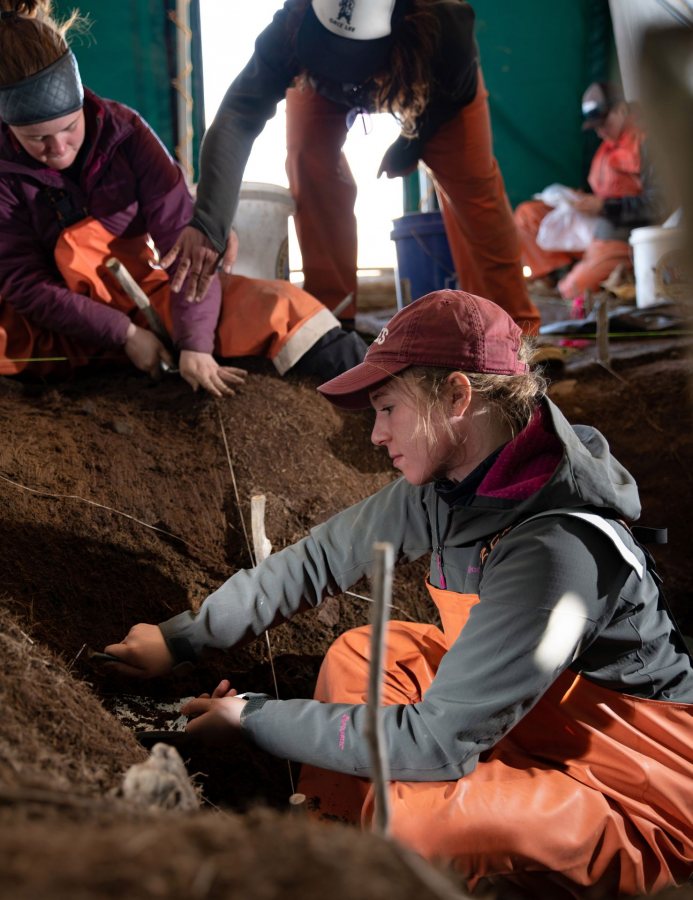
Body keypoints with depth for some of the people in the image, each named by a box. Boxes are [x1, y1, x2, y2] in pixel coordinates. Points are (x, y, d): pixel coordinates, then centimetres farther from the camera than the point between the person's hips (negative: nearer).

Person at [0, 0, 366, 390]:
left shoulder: (124, 131, -11)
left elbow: (183, 240, -15)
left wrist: (195, 343, -27)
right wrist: (124, 334, -23)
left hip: (145, 299, 0)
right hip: (59, 325, 0)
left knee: (274, 305, -22)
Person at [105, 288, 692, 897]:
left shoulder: (557, 550, -33)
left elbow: (435, 742, -31)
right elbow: (324, 557, 3)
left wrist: (253, 718, -21)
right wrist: (182, 640, 6)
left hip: (641, 805, -8)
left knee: (408, 811, -30)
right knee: (358, 656, 3)